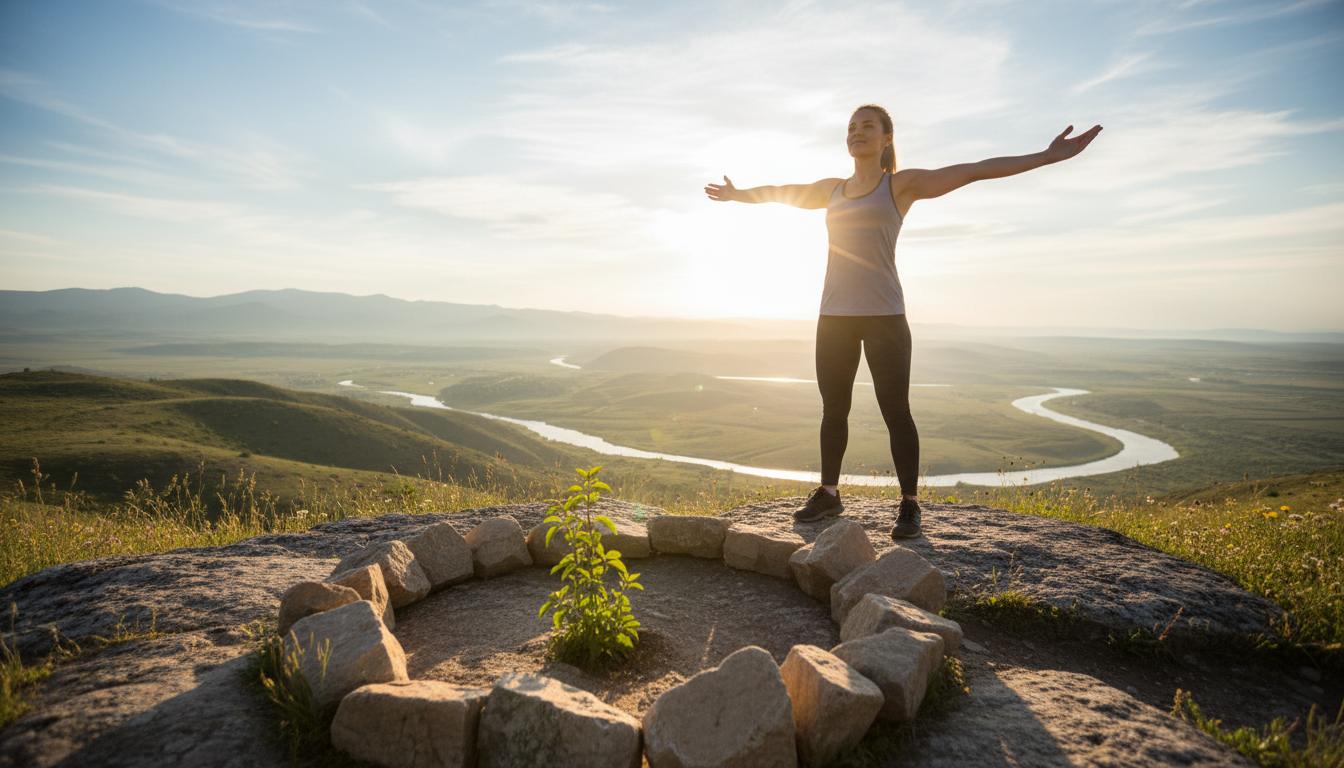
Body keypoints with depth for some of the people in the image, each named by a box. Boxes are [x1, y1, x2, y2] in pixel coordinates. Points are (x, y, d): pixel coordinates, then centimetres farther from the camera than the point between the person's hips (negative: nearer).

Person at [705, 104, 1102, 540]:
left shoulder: (903, 184, 4)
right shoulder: (831, 190, 17)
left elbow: (976, 170, -2)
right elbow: (778, 192, 31)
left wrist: (1048, 157, -9)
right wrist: (737, 195, 44)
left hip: (884, 316, -4)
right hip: (834, 315, 5)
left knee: (895, 412, -3)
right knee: (833, 408, 9)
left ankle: (910, 505, 8)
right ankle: (828, 494, 20)